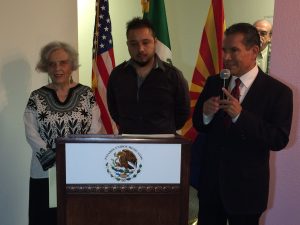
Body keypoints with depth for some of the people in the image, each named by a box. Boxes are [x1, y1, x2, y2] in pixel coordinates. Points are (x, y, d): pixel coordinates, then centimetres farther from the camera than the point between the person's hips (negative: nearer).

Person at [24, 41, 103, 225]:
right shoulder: (36, 97, 3)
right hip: (46, 173, 0)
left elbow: (95, 131, -2)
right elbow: (32, 135, -2)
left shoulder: (87, 94, 3)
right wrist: (55, 161, -13)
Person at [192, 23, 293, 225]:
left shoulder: (278, 91, -12)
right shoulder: (213, 82, 2)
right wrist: (205, 113, -16)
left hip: (246, 186, -4)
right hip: (210, 181, 4)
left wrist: (241, 115, -28)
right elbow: (198, 125, 8)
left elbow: (280, 140, -18)